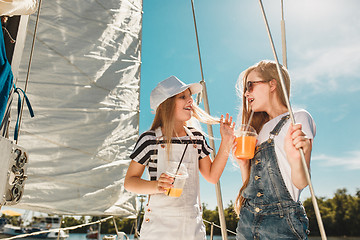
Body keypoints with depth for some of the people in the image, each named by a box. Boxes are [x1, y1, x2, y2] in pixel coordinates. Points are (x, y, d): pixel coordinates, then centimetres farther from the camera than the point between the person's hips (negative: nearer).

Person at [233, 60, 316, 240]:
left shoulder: (299, 118, -6)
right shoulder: (259, 127, 13)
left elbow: (301, 183, -13)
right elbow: (250, 184, 13)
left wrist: (295, 159, -32)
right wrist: (243, 163, -4)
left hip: (281, 223, -6)